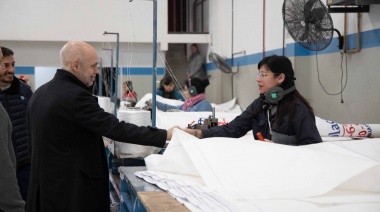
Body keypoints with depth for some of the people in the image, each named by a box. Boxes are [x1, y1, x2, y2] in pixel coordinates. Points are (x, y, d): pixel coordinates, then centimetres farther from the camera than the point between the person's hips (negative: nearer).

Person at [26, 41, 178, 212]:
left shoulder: (40, 93, 8)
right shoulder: (75, 96, -20)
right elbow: (116, 129, -23)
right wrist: (165, 135, -19)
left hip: (44, 185, 9)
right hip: (72, 189, -9)